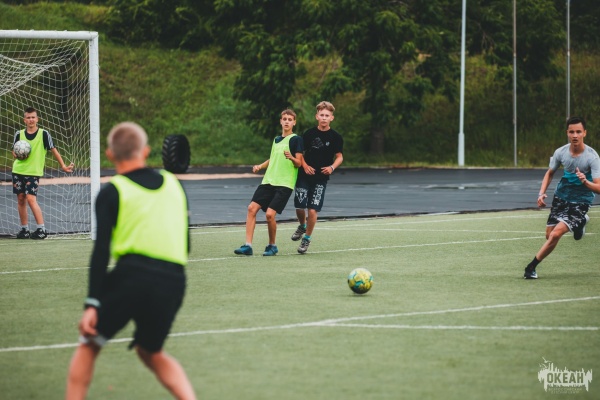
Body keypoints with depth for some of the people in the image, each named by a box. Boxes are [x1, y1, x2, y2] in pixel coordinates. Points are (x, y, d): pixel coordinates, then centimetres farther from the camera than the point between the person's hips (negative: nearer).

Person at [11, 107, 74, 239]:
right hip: (18, 170, 4)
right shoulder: (19, 134, 5)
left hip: (34, 172, -4)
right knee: (21, 199, 6)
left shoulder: (43, 134, -5)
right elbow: (14, 152, 12)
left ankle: (42, 229, -11)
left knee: (31, 199, -15)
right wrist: (17, 155, -12)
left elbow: (53, 150, 0)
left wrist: (63, 166, -1)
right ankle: (24, 229, 16)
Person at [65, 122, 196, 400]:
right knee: (151, 352, 25)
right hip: (174, 281, 4)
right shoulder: (172, 184, 18)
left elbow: (101, 251, -4)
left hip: (131, 275, -4)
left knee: (89, 345, 14)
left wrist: (92, 304, -7)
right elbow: (185, 242, 19)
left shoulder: (112, 192, 4)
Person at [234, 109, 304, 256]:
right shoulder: (276, 140, 18)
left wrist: (291, 157, -28)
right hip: (268, 181, 7)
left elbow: (299, 163, -8)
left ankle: (272, 246, 6)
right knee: (252, 208, -7)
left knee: (270, 214, -16)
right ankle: (248, 245, -6)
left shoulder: (296, 139, -3)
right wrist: (260, 166, 15)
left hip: (284, 183, -7)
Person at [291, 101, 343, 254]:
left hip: (321, 178, -1)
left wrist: (332, 167, -15)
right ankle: (302, 226, 34)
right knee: (299, 206, 1)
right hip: (304, 176, 1)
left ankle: (307, 238, 12)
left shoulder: (336, 137, -3)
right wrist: (305, 165, -10)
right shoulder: (309, 133, -1)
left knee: (313, 209, -7)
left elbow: (339, 157, 4)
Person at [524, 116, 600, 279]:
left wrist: (585, 182, -44)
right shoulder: (561, 152, -9)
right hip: (561, 197, 5)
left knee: (556, 234, -21)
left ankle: (531, 267, -6)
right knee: (549, 235, 10)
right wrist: (542, 193, -4)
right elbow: (550, 173, 11)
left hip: (580, 202, -5)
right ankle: (580, 222, 40)